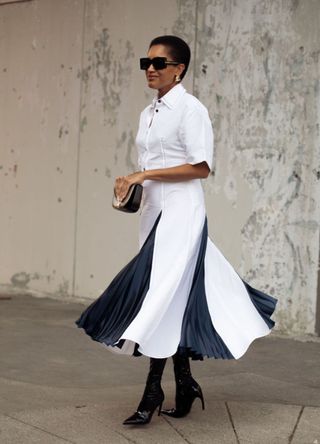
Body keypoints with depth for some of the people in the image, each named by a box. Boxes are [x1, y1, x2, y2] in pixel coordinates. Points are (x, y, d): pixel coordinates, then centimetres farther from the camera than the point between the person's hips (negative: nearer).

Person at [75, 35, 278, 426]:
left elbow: (201, 168, -15)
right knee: (176, 297, 10)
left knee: (164, 296, -10)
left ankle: (153, 391, -4)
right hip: (154, 210, 8)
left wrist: (144, 174, -17)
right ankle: (185, 383, 18)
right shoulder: (148, 114, 15)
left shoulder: (190, 109, -9)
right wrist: (131, 182, 2)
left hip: (180, 211, -8)